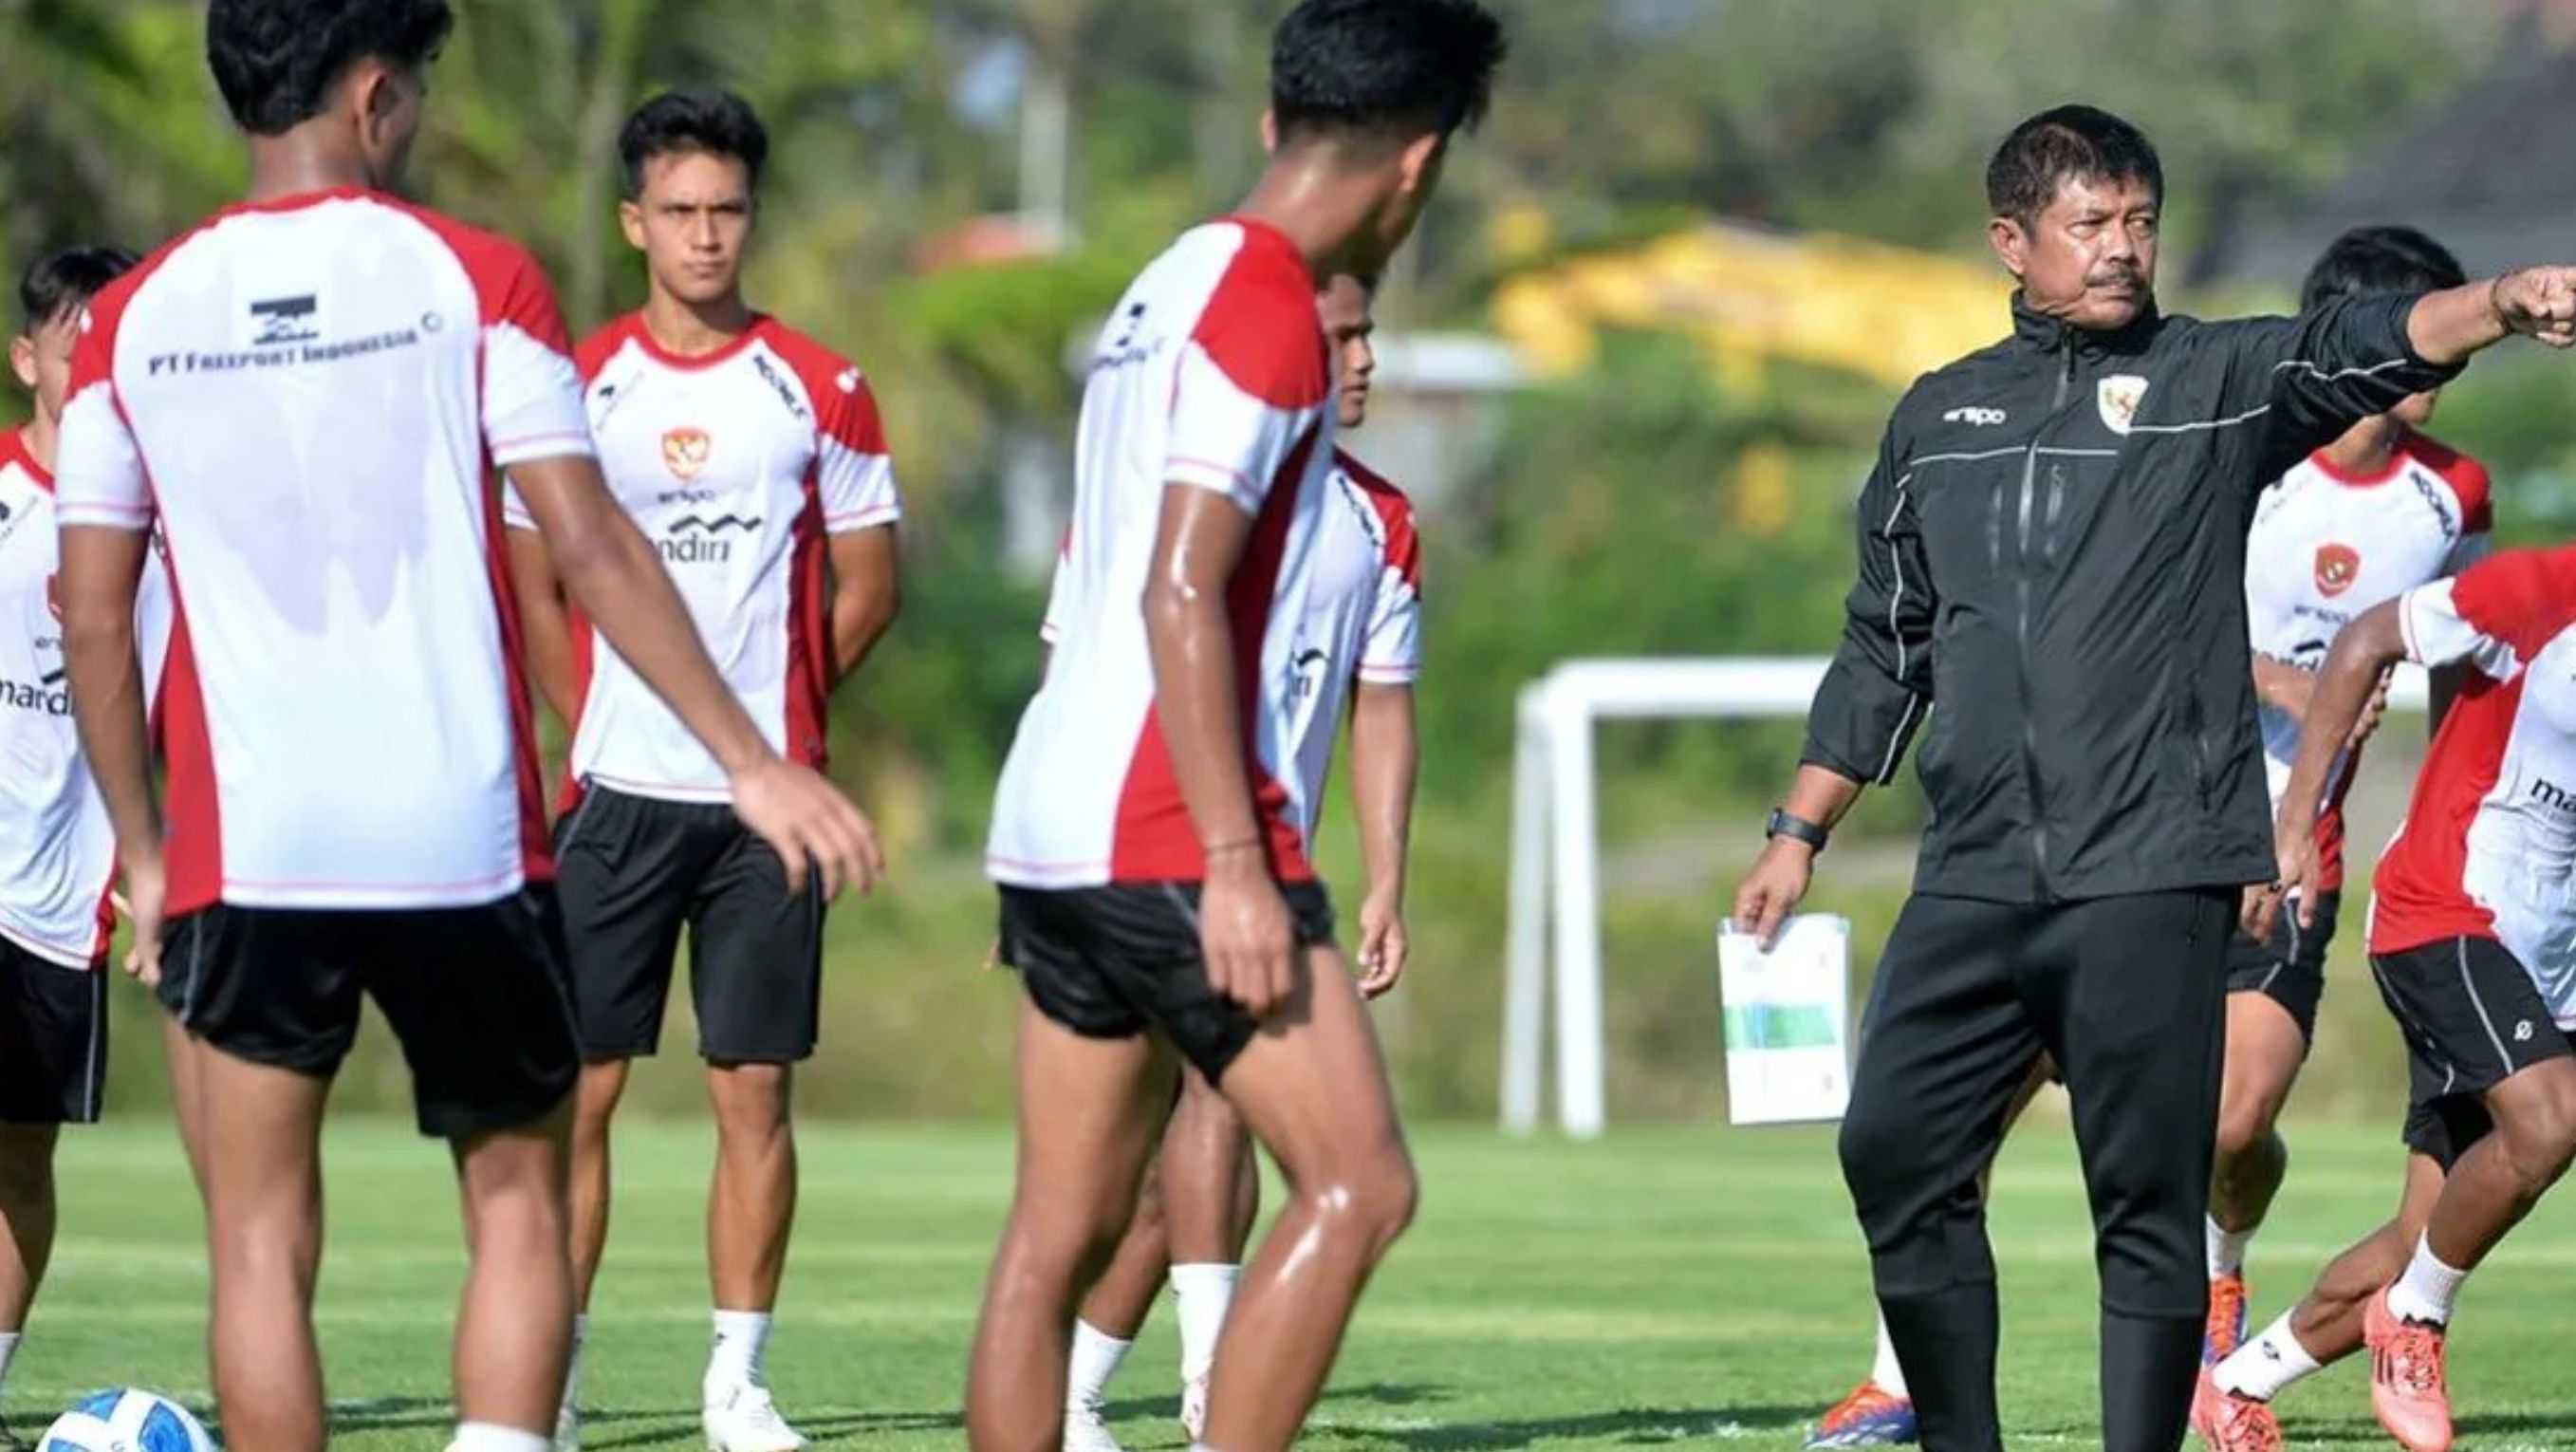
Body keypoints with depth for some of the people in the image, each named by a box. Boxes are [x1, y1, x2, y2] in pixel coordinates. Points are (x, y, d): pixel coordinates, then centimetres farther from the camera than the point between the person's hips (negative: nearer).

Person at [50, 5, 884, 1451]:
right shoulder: (468, 279, -2)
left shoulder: (134, 318, 5)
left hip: (244, 852, 1)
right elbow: (593, 546, -7)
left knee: (261, 1242, 7)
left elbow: (93, 617, 6)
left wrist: (144, 850, 16)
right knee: (520, 1207, 12)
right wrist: (755, 762, -4)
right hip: (464, 843, -1)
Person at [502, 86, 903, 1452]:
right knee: (578, 1083, -2)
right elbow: (534, 585, 11)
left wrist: (773, 712, 6)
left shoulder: (821, 391, 4)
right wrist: (590, 725, 5)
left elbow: (867, 588, 9)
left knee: (754, 1090, 0)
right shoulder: (577, 387, 5)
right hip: (617, 791, 0)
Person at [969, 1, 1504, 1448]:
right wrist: (1237, 867, -20)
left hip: (1055, 832, 10)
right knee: (1359, 1183, -8)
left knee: (1061, 1231, 9)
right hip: (1175, 837, -10)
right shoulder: (1265, 312, -11)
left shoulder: (1172, 286, 17)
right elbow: (1183, 593, -19)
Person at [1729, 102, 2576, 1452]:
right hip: (1972, 881, 4)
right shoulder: (1937, 418, 16)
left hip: (2149, 879, -4)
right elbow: (1884, 649, 23)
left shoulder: (2216, 380, 5)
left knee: (2146, 1197, -4)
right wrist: (1799, 834, 20)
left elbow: (2360, 347, -15)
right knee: (1894, 1147, 0)